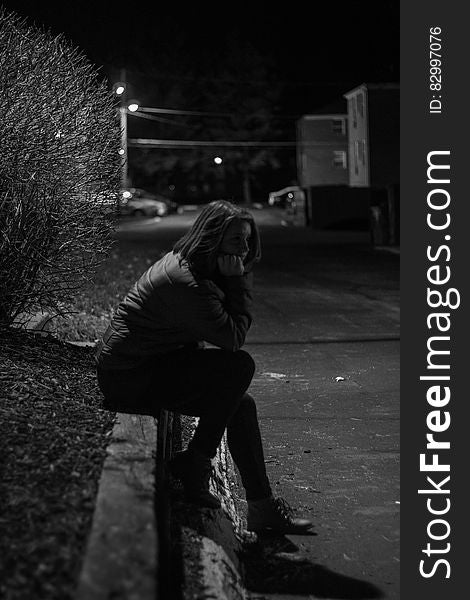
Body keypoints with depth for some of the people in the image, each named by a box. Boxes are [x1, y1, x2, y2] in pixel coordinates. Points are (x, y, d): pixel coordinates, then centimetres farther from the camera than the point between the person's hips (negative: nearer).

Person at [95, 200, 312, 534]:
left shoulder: (191, 265, 9)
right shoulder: (184, 281, -25)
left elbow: (228, 334, 11)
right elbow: (233, 338, -23)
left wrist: (237, 281, -6)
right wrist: (238, 281, -16)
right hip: (128, 378, -11)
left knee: (241, 405, 4)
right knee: (239, 366, -20)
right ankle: (196, 465, -6)